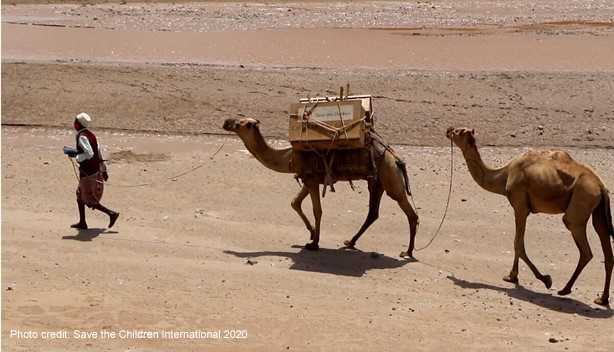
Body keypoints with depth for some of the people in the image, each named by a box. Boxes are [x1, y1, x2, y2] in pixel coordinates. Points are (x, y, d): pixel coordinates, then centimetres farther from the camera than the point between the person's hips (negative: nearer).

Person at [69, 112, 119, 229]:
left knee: (89, 200, 1)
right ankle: (82, 222, 23)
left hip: (88, 173, -9)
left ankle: (111, 213, -1)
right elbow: (99, 152, 15)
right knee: (80, 195, 17)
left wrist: (76, 156, -16)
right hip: (96, 170, 9)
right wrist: (103, 169, 20)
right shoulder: (90, 134, 10)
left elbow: (89, 154, -28)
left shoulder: (82, 137, -17)